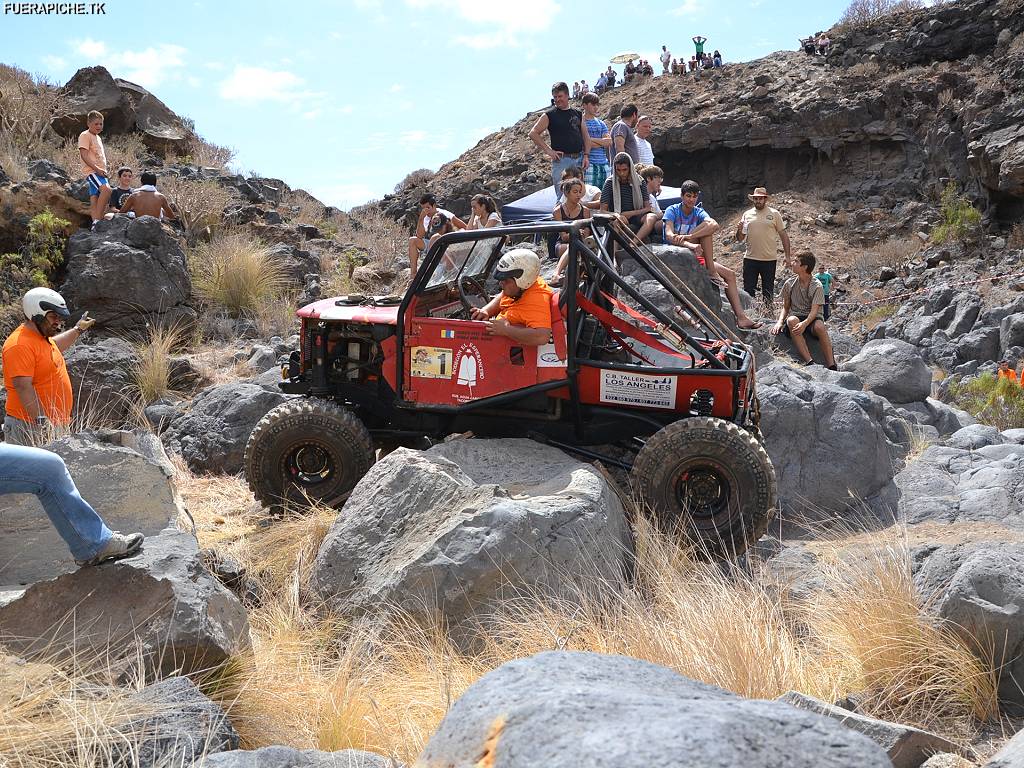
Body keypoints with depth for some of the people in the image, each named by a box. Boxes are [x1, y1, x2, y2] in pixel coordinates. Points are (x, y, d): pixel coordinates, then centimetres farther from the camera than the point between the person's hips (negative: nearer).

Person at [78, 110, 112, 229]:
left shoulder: (98, 138, 24)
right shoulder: (85, 135, -3)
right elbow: (84, 155, -14)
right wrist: (97, 169, -22)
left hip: (99, 172, 9)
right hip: (91, 171, -9)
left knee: (94, 199, 4)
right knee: (106, 189, -29)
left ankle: (95, 222, -1)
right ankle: (97, 219, -29)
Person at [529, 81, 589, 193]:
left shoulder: (578, 114, 14)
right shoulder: (549, 115, 1)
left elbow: (586, 137, 16)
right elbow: (533, 133, -3)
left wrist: (586, 155, 3)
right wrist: (548, 150, -10)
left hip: (579, 159, 5)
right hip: (561, 159, -4)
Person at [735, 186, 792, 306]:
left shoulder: (774, 214, 2)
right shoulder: (747, 214, 8)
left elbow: (784, 236, 4)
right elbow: (740, 239, 10)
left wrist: (787, 256, -2)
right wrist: (739, 230, -12)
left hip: (769, 260, -1)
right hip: (750, 259, 1)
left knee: (768, 292, 8)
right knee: (748, 291, 2)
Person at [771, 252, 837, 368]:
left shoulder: (817, 286, -4)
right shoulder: (790, 284, 8)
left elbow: (814, 311, -14)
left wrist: (804, 323, -34)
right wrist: (780, 322, -9)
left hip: (810, 319, -2)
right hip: (795, 317, 2)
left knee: (820, 326, -38)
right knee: (792, 320, -36)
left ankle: (832, 366, -38)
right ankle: (809, 362, -46)